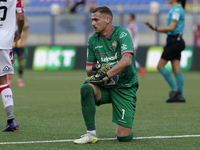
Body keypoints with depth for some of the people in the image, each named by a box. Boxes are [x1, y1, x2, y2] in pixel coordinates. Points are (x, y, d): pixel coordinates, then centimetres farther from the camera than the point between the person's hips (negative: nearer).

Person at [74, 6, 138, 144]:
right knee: (86, 88, -31)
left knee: (123, 136, -13)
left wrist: (105, 76, -25)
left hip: (124, 87, -5)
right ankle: (91, 134, -21)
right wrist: (94, 68, -11)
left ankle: (126, 126, 28)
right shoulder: (93, 40, 7)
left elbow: (126, 61, -25)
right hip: (105, 87, 5)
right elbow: (88, 68, 14)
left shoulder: (121, 34, -11)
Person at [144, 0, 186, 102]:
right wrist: (155, 28, 12)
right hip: (177, 41, 9)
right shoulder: (176, 9, 17)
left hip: (174, 41, -9)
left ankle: (174, 89, -2)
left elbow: (171, 28, -20)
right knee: (176, 69, 6)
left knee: (160, 66, -5)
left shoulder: (176, 10, -13)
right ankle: (180, 96, 4)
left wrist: (155, 28, -15)